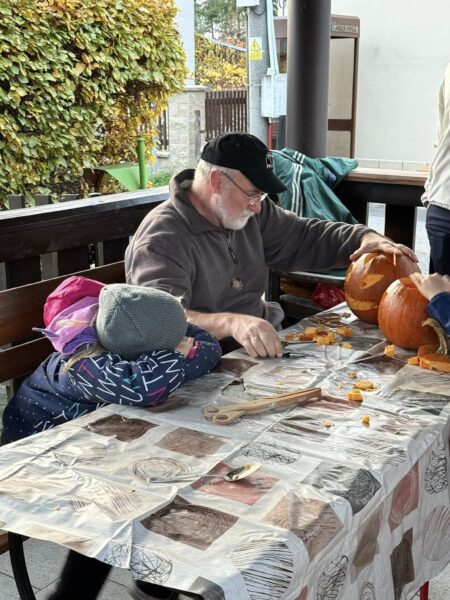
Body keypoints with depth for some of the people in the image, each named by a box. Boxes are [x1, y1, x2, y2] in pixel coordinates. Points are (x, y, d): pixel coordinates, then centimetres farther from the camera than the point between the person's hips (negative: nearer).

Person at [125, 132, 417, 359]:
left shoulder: (250, 210, 11)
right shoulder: (162, 239, -16)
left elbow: (305, 237, 21)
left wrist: (365, 238, 3)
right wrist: (232, 323, -46)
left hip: (268, 345, 8)